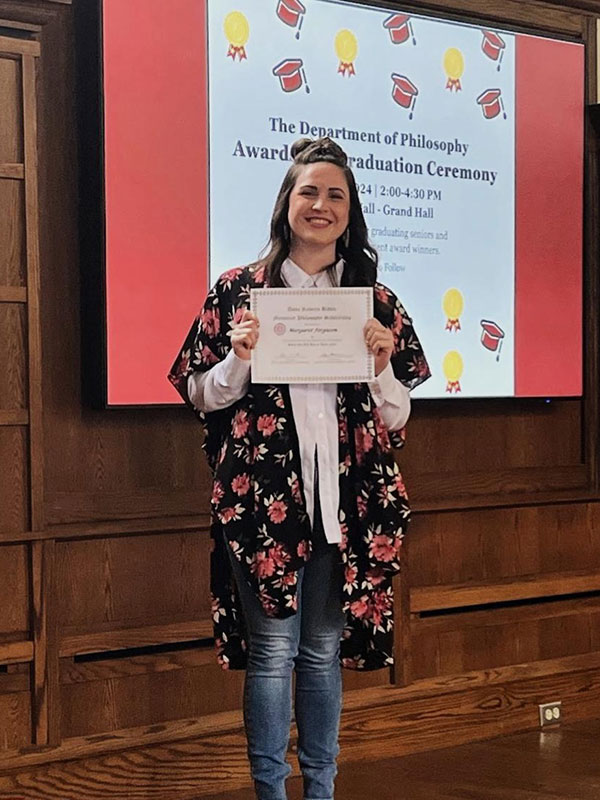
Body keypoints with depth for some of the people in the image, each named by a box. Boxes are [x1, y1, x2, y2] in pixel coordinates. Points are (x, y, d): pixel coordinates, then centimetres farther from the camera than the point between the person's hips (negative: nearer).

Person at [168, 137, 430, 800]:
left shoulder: (374, 300, 9)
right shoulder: (238, 290, 3)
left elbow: (398, 415, 11)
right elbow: (200, 396, 5)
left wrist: (382, 368, -8)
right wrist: (239, 360, -13)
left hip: (346, 501, 2)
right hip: (264, 498, -2)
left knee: (325, 648, 11)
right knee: (273, 647, 0)